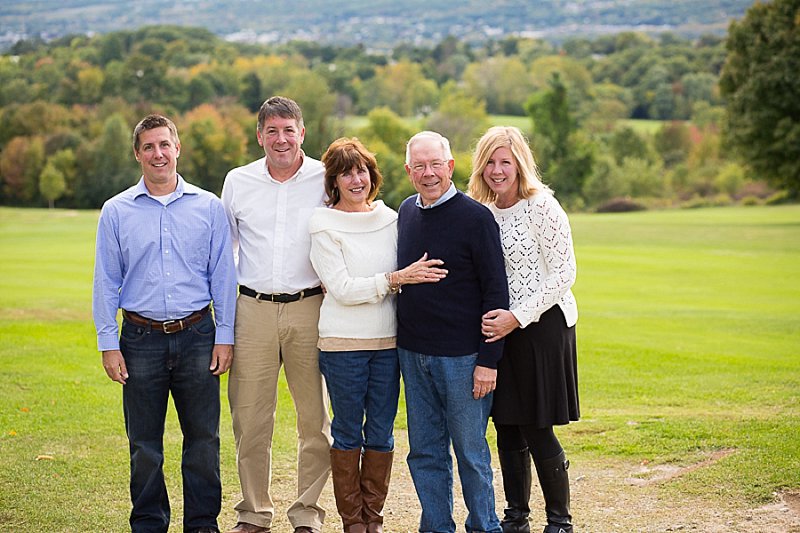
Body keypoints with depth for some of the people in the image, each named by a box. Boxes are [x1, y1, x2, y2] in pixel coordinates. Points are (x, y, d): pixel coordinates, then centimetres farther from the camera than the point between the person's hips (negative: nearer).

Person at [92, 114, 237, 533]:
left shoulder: (208, 207, 4)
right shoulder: (116, 211, 4)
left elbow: (223, 276, 6)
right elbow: (106, 282, 4)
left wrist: (225, 336, 1)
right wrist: (108, 344, -1)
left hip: (197, 337, 0)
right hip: (141, 340, 0)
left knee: (204, 438, 5)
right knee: (144, 444, 6)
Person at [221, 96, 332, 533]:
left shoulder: (326, 179, 1)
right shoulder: (238, 182, 8)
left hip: (310, 309, -1)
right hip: (253, 311, 1)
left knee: (316, 420, 3)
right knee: (250, 420, 3)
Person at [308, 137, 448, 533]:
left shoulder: (390, 219, 7)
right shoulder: (324, 226, -5)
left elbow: (410, 275, 20)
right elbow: (342, 289, -13)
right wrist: (396, 278, -19)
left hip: (388, 341, 4)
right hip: (343, 344, -4)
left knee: (381, 433, 8)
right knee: (347, 433, 5)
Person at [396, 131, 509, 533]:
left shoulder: (475, 217, -9)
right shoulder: (406, 213, 8)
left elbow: (496, 292, -10)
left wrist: (488, 360, -14)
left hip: (461, 357, -5)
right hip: (412, 353, 5)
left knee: (470, 452, 5)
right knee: (425, 453, 11)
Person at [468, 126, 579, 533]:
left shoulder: (541, 206, -11)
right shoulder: (484, 211, 9)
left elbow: (563, 274, -13)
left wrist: (517, 317, -18)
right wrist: (492, 318, 3)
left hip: (542, 326, -6)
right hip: (499, 329, 6)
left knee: (537, 430, -4)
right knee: (506, 428, 10)